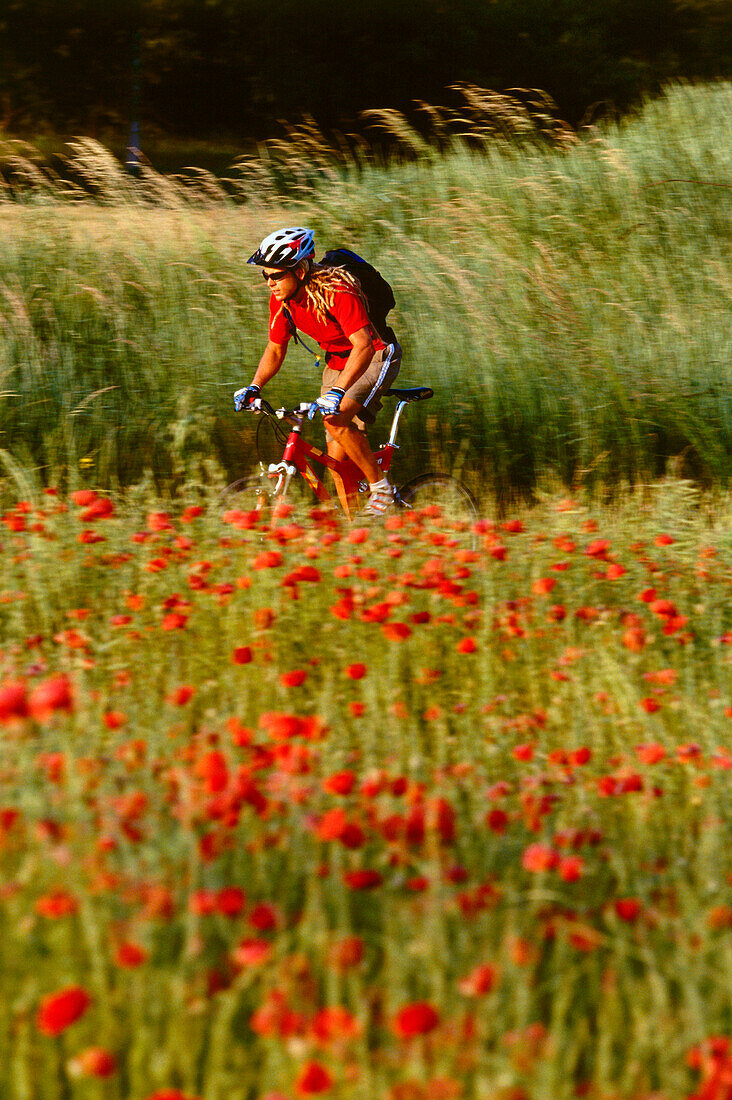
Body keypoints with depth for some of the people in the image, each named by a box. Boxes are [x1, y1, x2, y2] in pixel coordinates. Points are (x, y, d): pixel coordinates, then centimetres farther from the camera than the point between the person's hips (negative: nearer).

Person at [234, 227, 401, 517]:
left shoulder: (336, 291, -31)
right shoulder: (281, 298, -9)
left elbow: (363, 346, -39)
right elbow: (275, 349, 4)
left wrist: (337, 392, -50)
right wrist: (254, 387, -12)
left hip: (375, 357, -7)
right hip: (337, 362, 7)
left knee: (336, 419, -31)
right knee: (337, 459, 2)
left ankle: (380, 487, -15)